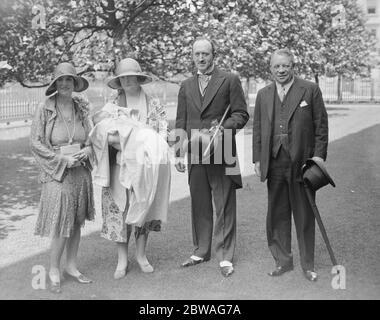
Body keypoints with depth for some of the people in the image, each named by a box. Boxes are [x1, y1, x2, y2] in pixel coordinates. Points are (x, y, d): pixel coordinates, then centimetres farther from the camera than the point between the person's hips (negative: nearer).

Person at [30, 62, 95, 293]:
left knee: (76, 223, 11)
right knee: (62, 226, -4)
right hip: (58, 174, -4)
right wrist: (62, 159, -14)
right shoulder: (45, 110, -6)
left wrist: (87, 150, -8)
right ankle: (54, 271, 15)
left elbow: (92, 136, 13)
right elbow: (36, 142, -6)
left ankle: (72, 267, 26)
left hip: (81, 172, 4)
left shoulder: (81, 109, 5)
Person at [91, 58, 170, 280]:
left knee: (144, 208, 6)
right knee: (120, 210, -1)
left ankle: (141, 254, 20)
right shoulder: (111, 107, 5)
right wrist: (138, 140, -16)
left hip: (146, 166, 1)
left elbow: (163, 133, 3)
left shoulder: (154, 105, 6)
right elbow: (102, 136, -4)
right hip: (121, 166, 0)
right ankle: (122, 259, 10)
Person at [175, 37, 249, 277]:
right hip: (195, 154, 4)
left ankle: (225, 257, 9)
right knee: (199, 205, 11)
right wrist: (179, 153, 7)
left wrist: (223, 128, -18)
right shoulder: (186, 86, 16)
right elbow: (181, 123, 15)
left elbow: (241, 114, -1)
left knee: (225, 207, 0)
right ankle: (201, 251, 24)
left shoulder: (230, 80, 2)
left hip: (221, 152, -4)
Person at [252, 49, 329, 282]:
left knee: (304, 216, 7)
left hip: (302, 162, -3)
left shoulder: (310, 90, 1)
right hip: (274, 164, 3)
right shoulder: (263, 95, 12)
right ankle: (283, 261, 23)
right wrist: (257, 159, 7)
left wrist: (319, 155, -7)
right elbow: (258, 129, 13)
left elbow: (321, 126, 0)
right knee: (277, 215, 8)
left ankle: (308, 265, 20)